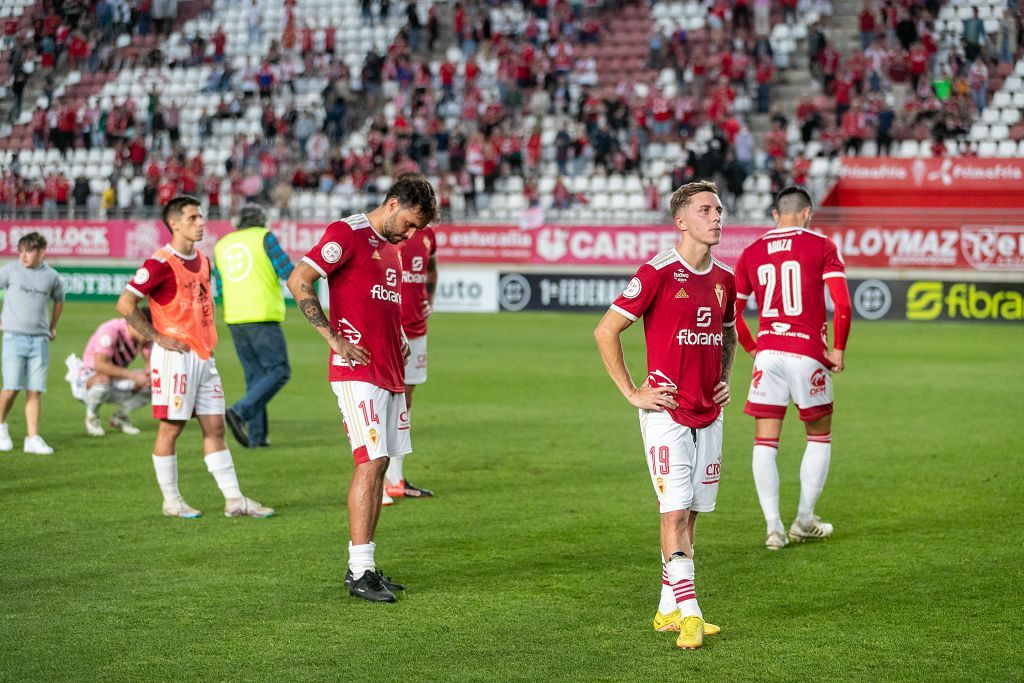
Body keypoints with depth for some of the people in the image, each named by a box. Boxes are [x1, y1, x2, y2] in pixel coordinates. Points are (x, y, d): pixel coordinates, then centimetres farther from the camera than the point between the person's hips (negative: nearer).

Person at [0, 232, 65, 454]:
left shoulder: (51, 276, 6)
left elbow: (59, 300, 24)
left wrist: (52, 327, 22)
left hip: (40, 340, 2)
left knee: (35, 390, 0)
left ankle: (32, 438, 2)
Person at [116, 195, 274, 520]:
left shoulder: (203, 260, 13)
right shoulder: (161, 263, -13)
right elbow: (125, 304, -14)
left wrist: (207, 339, 15)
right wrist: (158, 338, -14)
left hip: (203, 356, 8)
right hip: (176, 356, -8)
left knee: (215, 426, 7)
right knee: (171, 427, 1)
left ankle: (234, 499, 9)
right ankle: (171, 500, 10)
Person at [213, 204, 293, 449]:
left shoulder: (222, 244, 15)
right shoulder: (264, 237, -1)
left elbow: (220, 289, 18)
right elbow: (288, 272, -8)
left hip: (235, 319, 6)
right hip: (263, 318, -6)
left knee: (255, 375, 13)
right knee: (279, 372, -1)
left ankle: (256, 435, 6)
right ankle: (240, 412, -19)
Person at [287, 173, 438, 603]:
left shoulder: (391, 248, 19)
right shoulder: (348, 234, -8)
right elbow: (298, 281, -15)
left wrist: (399, 336, 14)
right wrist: (334, 339, -17)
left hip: (390, 373, 9)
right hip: (358, 371, -9)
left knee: (379, 464, 9)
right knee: (370, 462, -13)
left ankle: (361, 563, 15)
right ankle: (360, 571, -11)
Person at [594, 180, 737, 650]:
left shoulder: (724, 279, 9)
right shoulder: (657, 273, -11)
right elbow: (605, 331, -9)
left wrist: (725, 380, 14)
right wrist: (632, 393, -8)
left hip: (709, 413, 7)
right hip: (667, 412, -6)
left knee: (690, 513, 9)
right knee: (675, 512, -11)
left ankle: (668, 609, 17)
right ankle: (689, 615, -10)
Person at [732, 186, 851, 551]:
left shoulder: (751, 253, 9)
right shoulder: (821, 246, -1)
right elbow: (842, 305, -11)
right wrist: (838, 350, -1)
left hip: (768, 353, 2)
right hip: (809, 354, -2)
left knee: (764, 444, 6)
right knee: (819, 438, 16)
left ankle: (774, 527, -3)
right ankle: (804, 521, 19)